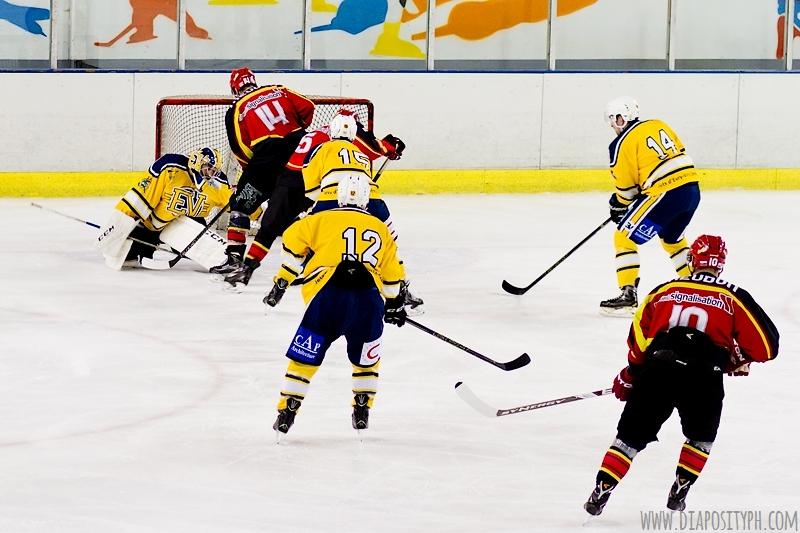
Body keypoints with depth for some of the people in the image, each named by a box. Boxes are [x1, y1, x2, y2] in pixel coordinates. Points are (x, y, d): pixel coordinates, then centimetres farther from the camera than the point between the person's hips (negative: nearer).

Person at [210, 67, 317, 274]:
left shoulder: (236, 111, 7)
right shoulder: (278, 91, 15)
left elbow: (241, 149, 3)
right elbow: (307, 108, 9)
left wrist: (250, 169, 19)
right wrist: (298, 130, 26)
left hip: (267, 155, -4)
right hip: (298, 149, 4)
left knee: (241, 204, 5)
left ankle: (234, 255, -3)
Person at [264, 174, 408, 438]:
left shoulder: (322, 220, 17)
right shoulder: (379, 228, 24)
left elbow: (294, 241, 9)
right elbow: (391, 273, 31)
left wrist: (282, 282, 17)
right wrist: (395, 303, 46)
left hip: (328, 295, -2)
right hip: (368, 299, 2)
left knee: (305, 357, 9)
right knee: (365, 356, 25)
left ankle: (286, 413, 7)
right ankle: (362, 411, 26)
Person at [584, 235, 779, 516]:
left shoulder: (665, 290, 18)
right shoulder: (733, 298, 11)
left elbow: (638, 336, 21)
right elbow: (765, 342, 10)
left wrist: (629, 375, 34)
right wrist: (739, 361, 30)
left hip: (656, 372, 2)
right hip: (703, 381, -2)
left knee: (630, 437, 12)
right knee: (701, 438, 26)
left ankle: (600, 493, 2)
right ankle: (679, 491, 18)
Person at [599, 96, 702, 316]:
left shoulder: (623, 143, -4)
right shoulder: (658, 126, 16)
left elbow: (626, 185, -1)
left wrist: (619, 205, 21)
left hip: (665, 195, -8)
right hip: (692, 189, 8)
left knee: (624, 237, 2)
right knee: (672, 237, 32)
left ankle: (628, 296, -6)